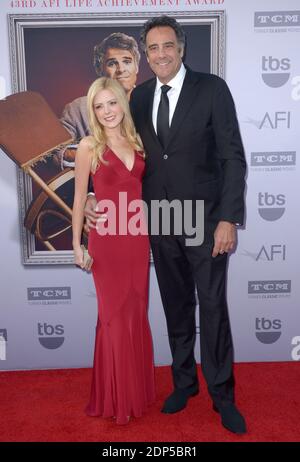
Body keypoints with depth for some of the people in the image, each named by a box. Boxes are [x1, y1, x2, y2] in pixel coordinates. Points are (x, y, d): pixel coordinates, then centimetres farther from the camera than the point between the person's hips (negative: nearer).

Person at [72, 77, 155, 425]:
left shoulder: (136, 140, 7)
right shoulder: (89, 146, -6)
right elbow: (80, 198, -3)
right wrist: (77, 245, -4)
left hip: (138, 237, 5)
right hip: (107, 239, -4)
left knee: (137, 313, 13)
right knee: (115, 316, 5)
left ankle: (138, 389, 32)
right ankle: (115, 396, 25)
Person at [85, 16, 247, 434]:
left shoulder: (212, 89, -5)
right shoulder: (139, 97, 8)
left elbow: (233, 157, -8)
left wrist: (229, 218, -14)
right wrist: (97, 194, 0)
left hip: (205, 220, -4)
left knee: (213, 308, 4)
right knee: (176, 308, 15)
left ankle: (222, 394, 23)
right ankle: (184, 382, 34)